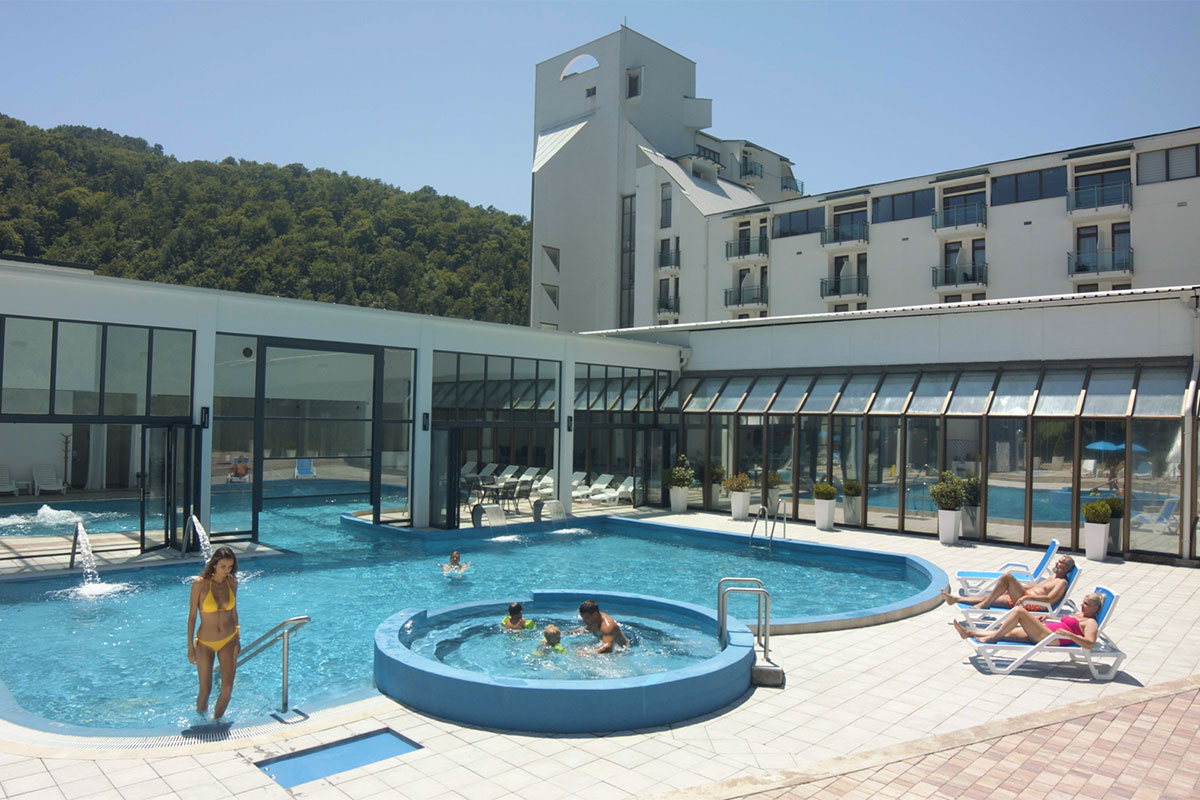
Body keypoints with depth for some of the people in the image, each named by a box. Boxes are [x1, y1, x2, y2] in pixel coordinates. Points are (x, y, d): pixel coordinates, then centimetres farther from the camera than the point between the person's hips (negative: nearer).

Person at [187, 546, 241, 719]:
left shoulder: (232, 582, -4)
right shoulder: (200, 583, -16)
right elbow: (192, 616, -9)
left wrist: (237, 639, 12)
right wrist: (190, 646, -7)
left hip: (228, 641, 3)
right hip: (205, 643, -3)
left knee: (227, 688, -1)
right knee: (205, 690, 4)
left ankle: (216, 720, 22)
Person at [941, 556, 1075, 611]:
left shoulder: (1062, 583, -3)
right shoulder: (1054, 577, 26)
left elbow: (1049, 599, -18)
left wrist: (1027, 597, -25)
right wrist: (1014, 588, 28)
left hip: (1032, 603, -9)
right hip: (1024, 596, 9)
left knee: (1007, 576, -24)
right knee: (987, 597, 5)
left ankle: (984, 604, -19)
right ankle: (955, 599, 7)